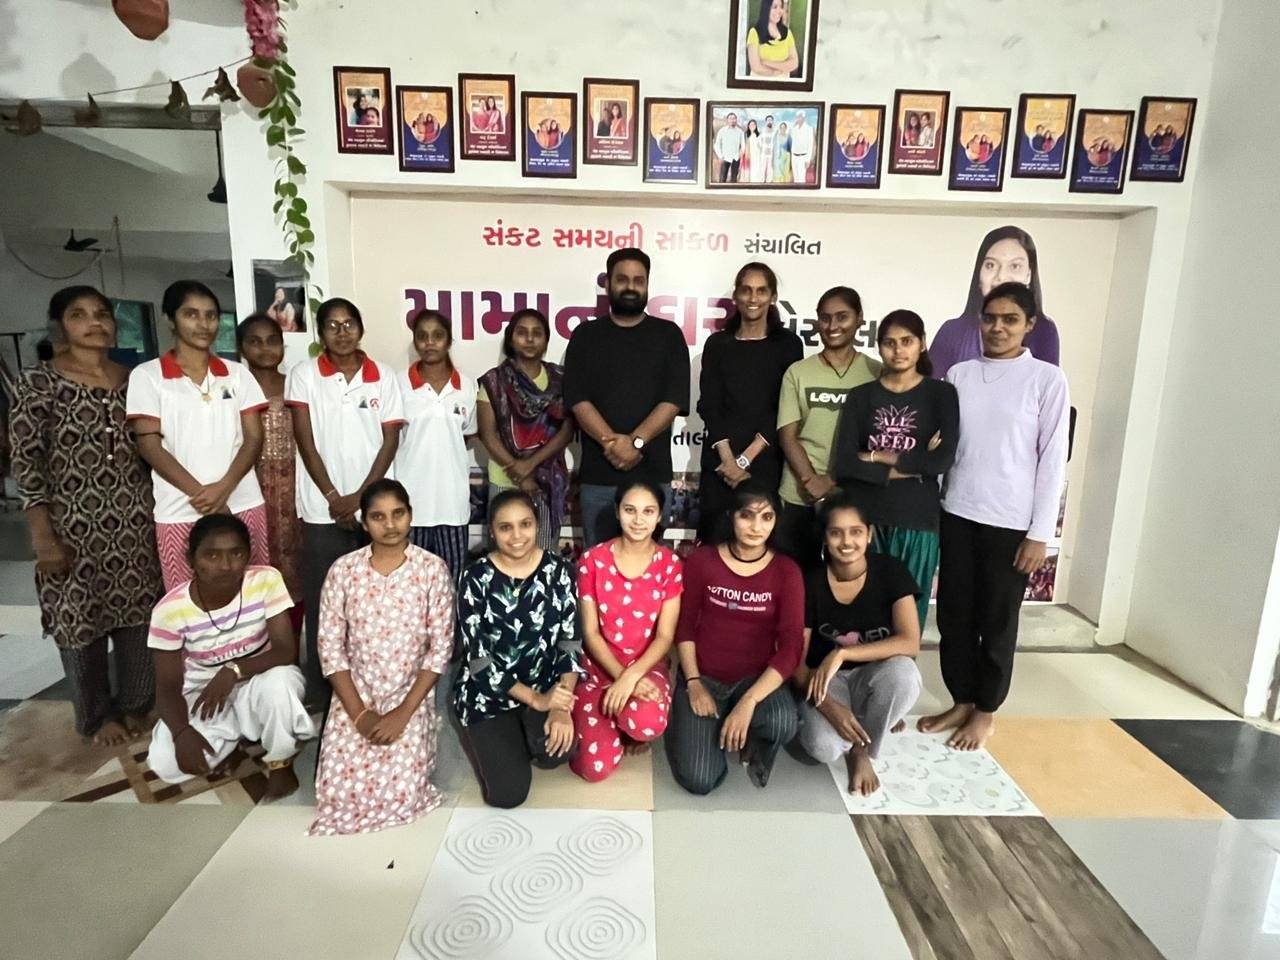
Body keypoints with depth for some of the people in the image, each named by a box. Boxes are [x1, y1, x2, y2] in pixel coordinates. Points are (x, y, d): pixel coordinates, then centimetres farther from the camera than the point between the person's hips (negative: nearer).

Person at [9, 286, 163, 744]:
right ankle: (97, 715, 28)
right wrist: (42, 537, -12)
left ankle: (135, 703, 31)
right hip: (74, 525, -3)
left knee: (139, 614, 11)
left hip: (135, 521, 4)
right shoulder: (39, 382, -6)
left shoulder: (134, 380, 6)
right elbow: (26, 463, -8)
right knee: (81, 618, 9)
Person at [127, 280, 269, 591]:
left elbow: (253, 438, 3)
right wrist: (201, 494, -13)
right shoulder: (147, 376, 3)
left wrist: (223, 488, -12)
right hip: (181, 513, -2)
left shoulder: (237, 374, 9)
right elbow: (149, 446, -3)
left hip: (244, 505, 2)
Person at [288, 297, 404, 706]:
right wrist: (333, 497, -8)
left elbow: (390, 442, 1)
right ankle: (320, 690, 18)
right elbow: (305, 442, -2)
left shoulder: (382, 376, 4)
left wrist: (360, 496, -8)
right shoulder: (303, 375, 2)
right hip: (322, 509, -1)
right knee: (321, 602, 5)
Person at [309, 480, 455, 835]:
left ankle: (407, 728, 16)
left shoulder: (433, 569, -9)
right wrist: (359, 714, -11)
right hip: (355, 696, 2)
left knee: (401, 793, -14)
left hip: (411, 697, -1)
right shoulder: (343, 570, -5)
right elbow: (330, 647, -4)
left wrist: (403, 713, -14)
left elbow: (441, 648, -8)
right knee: (338, 791, -12)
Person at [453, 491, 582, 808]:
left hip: (546, 687, 1)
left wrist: (562, 707, -20)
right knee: (509, 793, -11)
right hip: (488, 693, -1)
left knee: (557, 751, -27)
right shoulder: (476, 579, -12)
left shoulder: (558, 571, -6)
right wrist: (536, 700, -21)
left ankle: (526, 735, 9)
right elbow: (479, 659, -13)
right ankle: (489, 739, 20)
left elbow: (570, 644, -6)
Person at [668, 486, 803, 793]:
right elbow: (685, 626, 0)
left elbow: (792, 646, -13)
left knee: (783, 722, -34)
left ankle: (753, 747, 4)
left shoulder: (786, 571, -7)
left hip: (757, 678, 1)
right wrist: (693, 683, -12)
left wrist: (748, 702, -23)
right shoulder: (701, 560, -6)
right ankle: (691, 723, 18)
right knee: (699, 780, -16)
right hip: (703, 676, 0)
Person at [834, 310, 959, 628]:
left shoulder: (941, 394, 4)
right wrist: (912, 466, -11)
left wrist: (878, 457, -8)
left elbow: (943, 459, -10)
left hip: (916, 521, -1)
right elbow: (844, 464, -6)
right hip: (862, 518, 1)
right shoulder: (861, 396, 6)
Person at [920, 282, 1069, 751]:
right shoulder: (958, 375, 5)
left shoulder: (1047, 380, -4)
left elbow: (1053, 459, -5)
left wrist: (1040, 533, -8)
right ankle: (961, 702, 28)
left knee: (997, 622, 8)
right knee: (954, 615, 10)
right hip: (956, 514, 4)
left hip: (1011, 522, -3)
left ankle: (985, 712, 26)